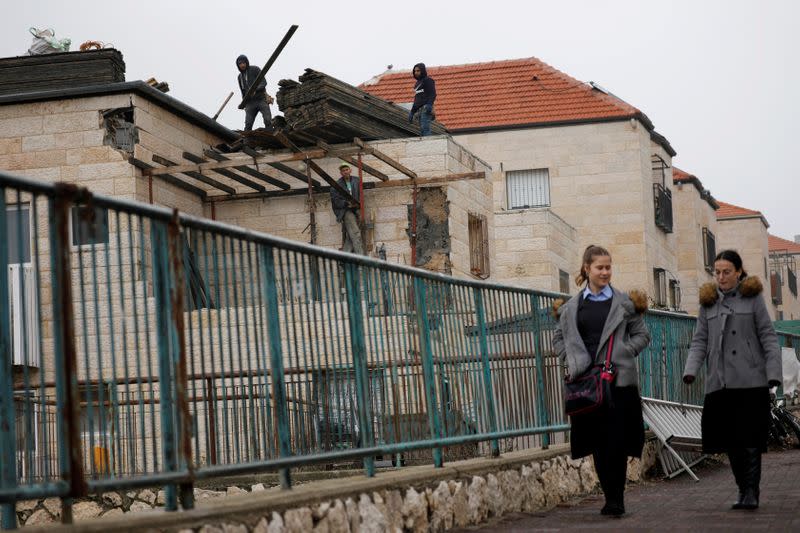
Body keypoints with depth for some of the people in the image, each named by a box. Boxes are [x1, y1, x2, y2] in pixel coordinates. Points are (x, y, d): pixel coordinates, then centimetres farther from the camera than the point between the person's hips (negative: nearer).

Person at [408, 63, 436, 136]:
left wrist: (429, 104, -27)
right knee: (422, 131, 0)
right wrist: (412, 112, 20)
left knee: (425, 128, -20)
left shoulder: (428, 80, 1)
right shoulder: (418, 83, 25)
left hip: (426, 108, -8)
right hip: (420, 110, 8)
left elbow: (433, 94, -11)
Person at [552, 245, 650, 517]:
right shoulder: (572, 306, 11)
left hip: (618, 379, -2)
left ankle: (615, 499, -1)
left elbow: (642, 335, 8)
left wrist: (623, 352, -7)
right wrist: (571, 359, 4)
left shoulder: (624, 302, 5)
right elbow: (559, 338, 19)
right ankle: (610, 496, 13)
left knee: (616, 442, -7)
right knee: (597, 442, 3)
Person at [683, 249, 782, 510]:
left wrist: (774, 372, -8)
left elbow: (768, 336, 2)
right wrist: (691, 370, -5)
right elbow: (699, 341, 10)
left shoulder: (752, 297, 4)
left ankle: (751, 493, -2)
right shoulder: (708, 302, 12)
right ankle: (743, 489, 17)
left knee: (750, 439, -6)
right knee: (729, 440, 5)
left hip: (751, 381, -3)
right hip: (719, 382, 3)